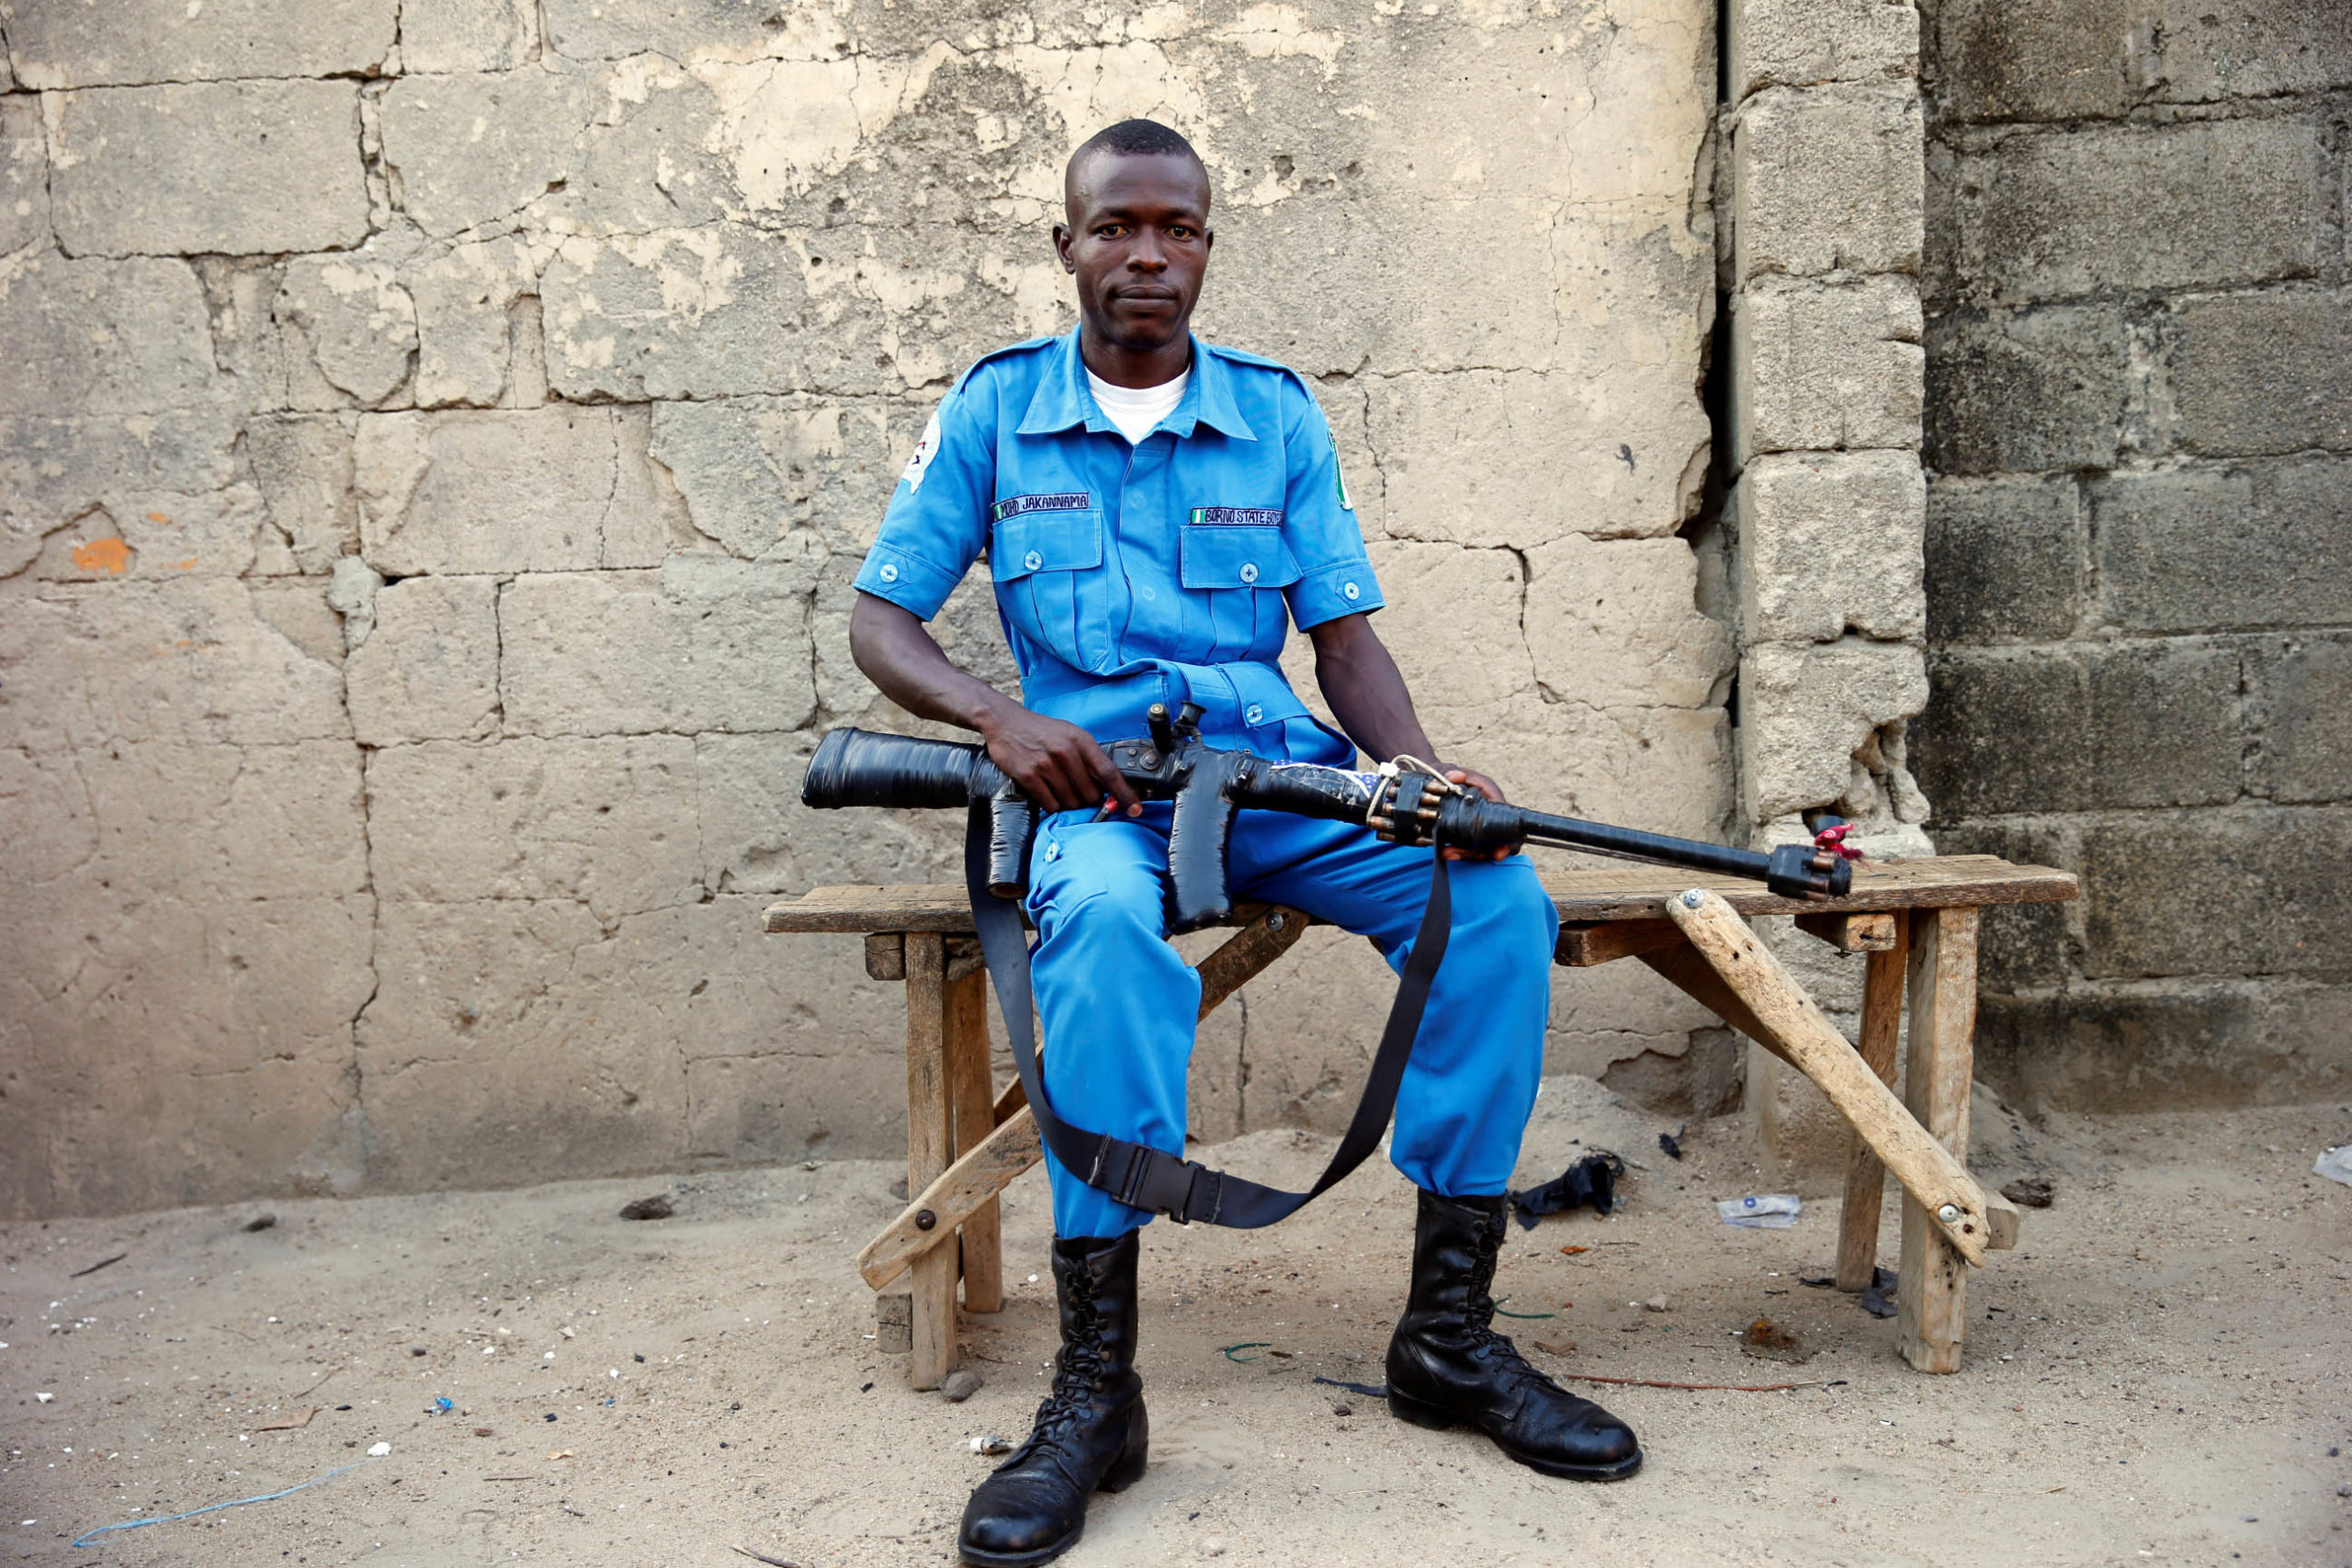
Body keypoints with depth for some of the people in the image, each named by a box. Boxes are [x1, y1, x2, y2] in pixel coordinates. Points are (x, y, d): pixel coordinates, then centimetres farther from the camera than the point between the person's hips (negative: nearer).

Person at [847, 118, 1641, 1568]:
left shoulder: (1280, 415, 11)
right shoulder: (996, 409, 7)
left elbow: (1344, 632, 8)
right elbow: (880, 621, 4)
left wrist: (1423, 769, -13)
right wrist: (999, 718, -17)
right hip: (1092, 780, -2)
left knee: (1498, 897, -22)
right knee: (1106, 922, -38)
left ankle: (1452, 1331, -10)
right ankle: (1097, 1387, -29)